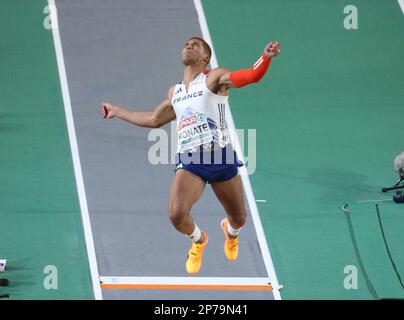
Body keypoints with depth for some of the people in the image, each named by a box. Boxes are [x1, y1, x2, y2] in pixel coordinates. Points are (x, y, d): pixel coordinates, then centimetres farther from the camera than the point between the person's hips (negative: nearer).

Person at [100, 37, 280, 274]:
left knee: (239, 219, 9)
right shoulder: (174, 92, 19)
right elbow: (154, 119, 34)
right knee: (177, 215, -21)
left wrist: (266, 57, -34)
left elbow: (251, 76, -14)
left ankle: (230, 231, 50)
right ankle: (199, 240, 14)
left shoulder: (214, 78, 2)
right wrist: (118, 111, 39)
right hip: (189, 162, 3)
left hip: (221, 158, -3)